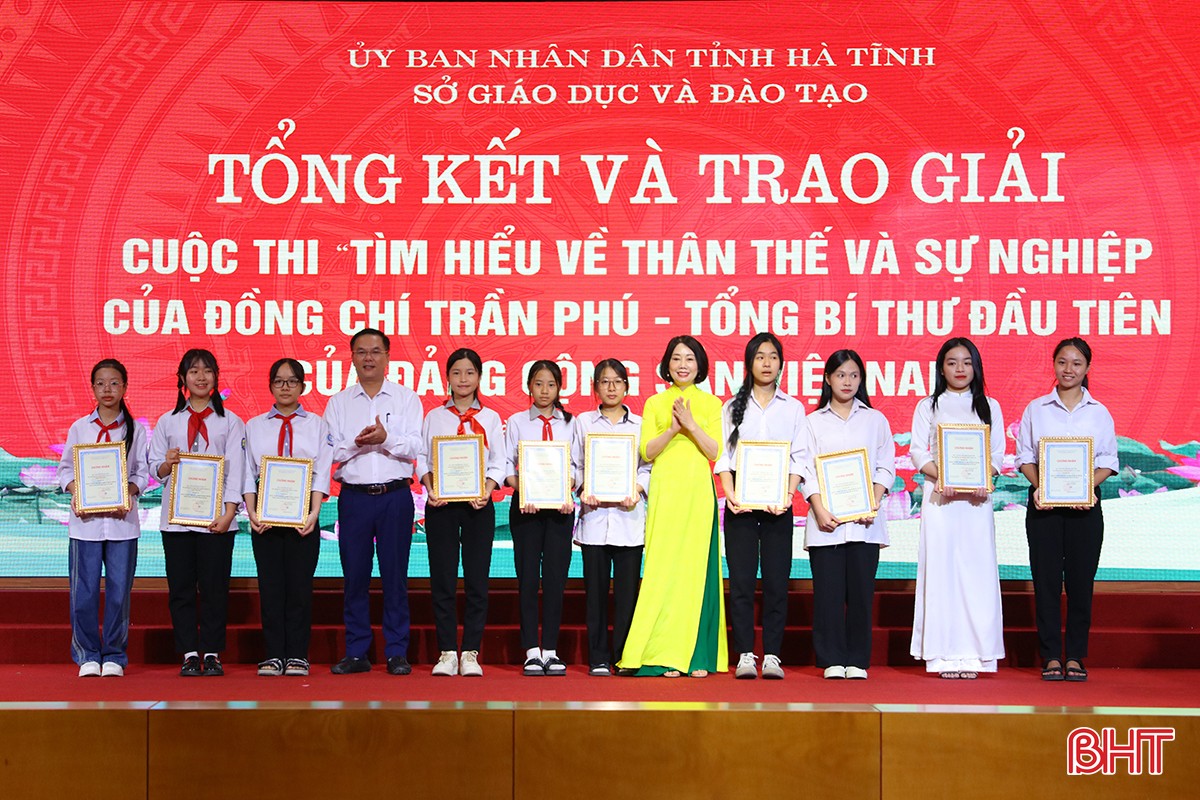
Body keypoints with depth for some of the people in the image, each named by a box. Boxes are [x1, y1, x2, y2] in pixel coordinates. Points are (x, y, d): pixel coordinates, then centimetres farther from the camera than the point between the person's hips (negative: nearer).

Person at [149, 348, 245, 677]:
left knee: (214, 586, -1)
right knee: (181, 586, 2)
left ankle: (212, 654, 6)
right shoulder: (168, 422, 12)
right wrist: (167, 464, -12)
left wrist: (229, 513, -11)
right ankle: (189, 654, 8)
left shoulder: (230, 422, 6)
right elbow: (155, 467, 12)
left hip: (216, 517, -2)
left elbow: (235, 471, -1)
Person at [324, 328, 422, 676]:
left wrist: (386, 439, -21)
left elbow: (414, 447, -3)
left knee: (395, 574, -1)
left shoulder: (406, 398, 8)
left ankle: (397, 653, 5)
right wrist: (356, 443, -15)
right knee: (354, 575, 2)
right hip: (354, 496, 2)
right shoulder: (339, 402, 12)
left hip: (395, 495, -1)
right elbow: (329, 451, 3)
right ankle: (356, 652, 10)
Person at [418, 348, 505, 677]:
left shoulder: (490, 418, 10)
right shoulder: (434, 417, 11)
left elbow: (498, 464, 5)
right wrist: (430, 489, -11)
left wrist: (488, 489, -12)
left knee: (477, 579, -1)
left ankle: (470, 653, 4)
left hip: (478, 504, 0)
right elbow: (422, 458, 6)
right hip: (441, 505, 0)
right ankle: (447, 653, 4)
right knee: (442, 579, -1)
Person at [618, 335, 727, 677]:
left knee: (699, 568, -3)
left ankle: (698, 655, 0)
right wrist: (673, 429, -13)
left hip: (698, 492, 0)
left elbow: (715, 451, 1)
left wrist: (690, 424, -12)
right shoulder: (655, 403, 11)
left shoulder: (711, 404, 11)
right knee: (663, 568, -5)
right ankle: (665, 654, -3)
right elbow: (646, 451, 2)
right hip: (665, 492, 0)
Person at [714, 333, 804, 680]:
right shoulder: (733, 407, 12)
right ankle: (744, 655, 0)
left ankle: (772, 655, 1)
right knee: (741, 579, -3)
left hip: (777, 503, 0)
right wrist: (731, 493, -10)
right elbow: (723, 455, 6)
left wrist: (788, 494, -10)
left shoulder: (793, 408, 12)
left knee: (777, 580, -3)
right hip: (741, 503, 0)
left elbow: (798, 458, 6)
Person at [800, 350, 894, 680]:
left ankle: (857, 661, 5)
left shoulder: (875, 420, 14)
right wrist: (820, 511, -10)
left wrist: (873, 504, -8)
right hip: (825, 520, 0)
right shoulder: (813, 422, 11)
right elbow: (807, 470, 4)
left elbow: (886, 467, 8)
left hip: (864, 520, 1)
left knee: (861, 589, -1)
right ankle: (832, 660, 3)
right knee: (828, 589, -3)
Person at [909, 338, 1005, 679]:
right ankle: (944, 653, -5)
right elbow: (917, 451, 3)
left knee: (977, 568, -5)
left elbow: (998, 454, 8)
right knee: (940, 567, -6)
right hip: (939, 495, -1)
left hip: (977, 497, 1)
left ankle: (973, 652, -4)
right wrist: (940, 476, -14)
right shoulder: (928, 406, 12)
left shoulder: (989, 406, 15)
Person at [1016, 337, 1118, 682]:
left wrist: (1088, 487, -13)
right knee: (1046, 578, -1)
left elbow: (1108, 461, 5)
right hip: (1044, 502, 0)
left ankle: (1075, 656, 8)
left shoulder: (1098, 412, 8)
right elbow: (1025, 456, 5)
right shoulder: (1036, 409, 8)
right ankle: (1051, 657, 5)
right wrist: (1038, 487, -12)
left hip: (1084, 503, 0)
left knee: (1081, 578, 1)